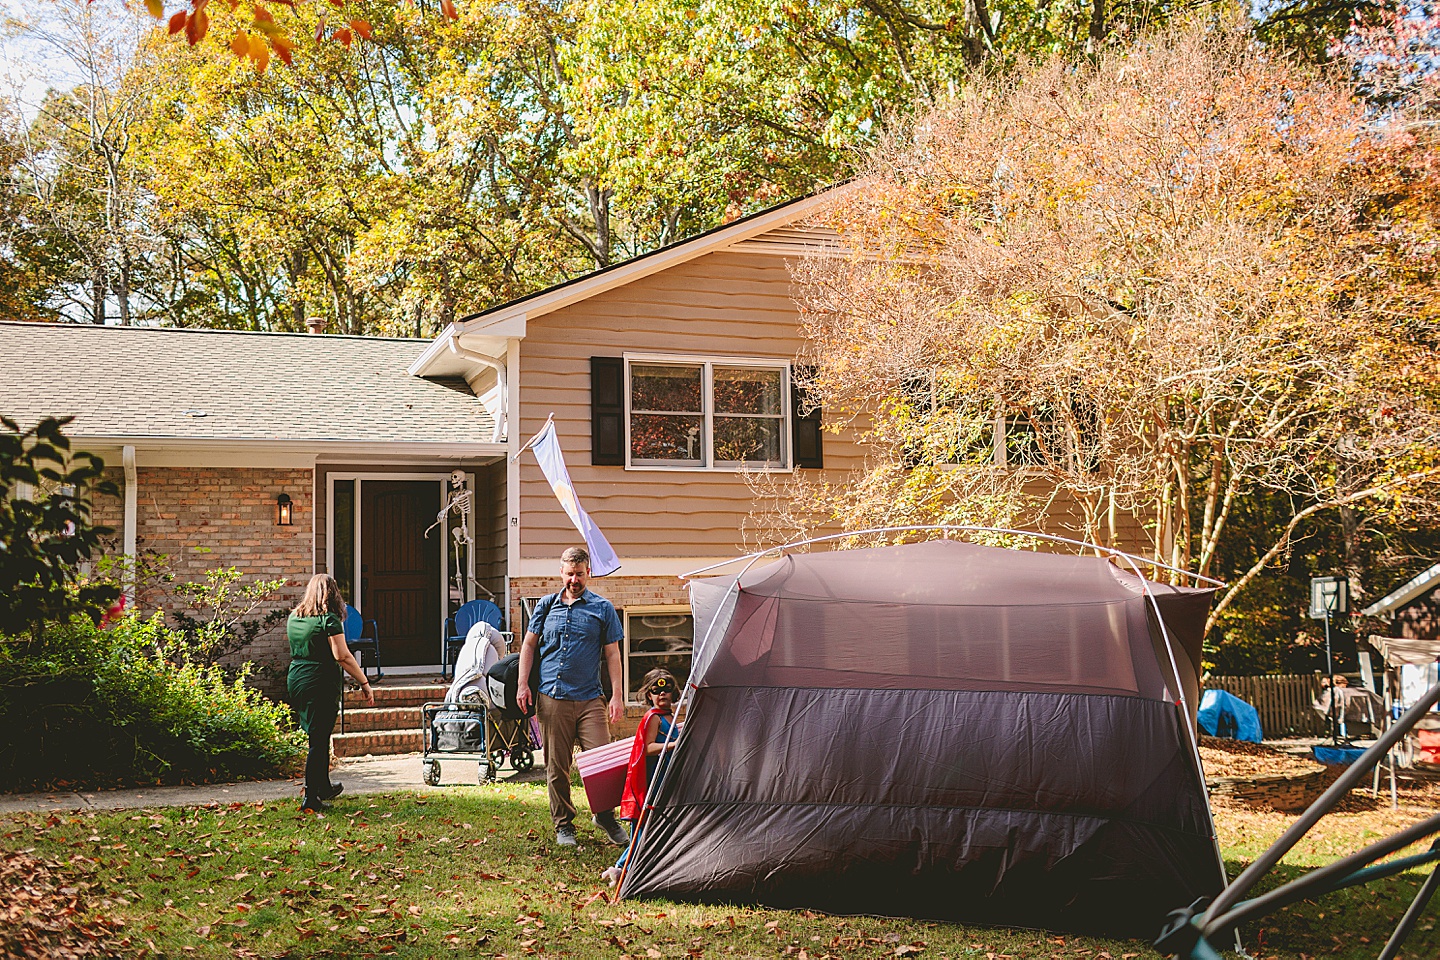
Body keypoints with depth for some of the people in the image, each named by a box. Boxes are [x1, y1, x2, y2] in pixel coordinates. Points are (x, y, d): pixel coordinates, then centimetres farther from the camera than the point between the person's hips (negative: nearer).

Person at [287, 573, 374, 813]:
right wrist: (364, 683, -16)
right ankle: (311, 799, 1)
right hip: (321, 683, -7)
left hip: (295, 680, 7)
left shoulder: (294, 617, 9)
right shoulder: (329, 619, -13)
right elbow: (342, 656, -19)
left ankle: (324, 787, 35)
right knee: (319, 741, -1)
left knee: (318, 737, 21)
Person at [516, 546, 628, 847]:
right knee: (556, 766, 4)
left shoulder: (602, 608, 5)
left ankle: (605, 816, 13)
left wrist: (617, 695, -1)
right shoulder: (546, 605, 10)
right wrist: (523, 684, 6)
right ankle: (563, 824, 18)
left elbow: (612, 653, 5)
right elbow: (529, 645, 15)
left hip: (589, 698, -1)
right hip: (552, 699, 1)